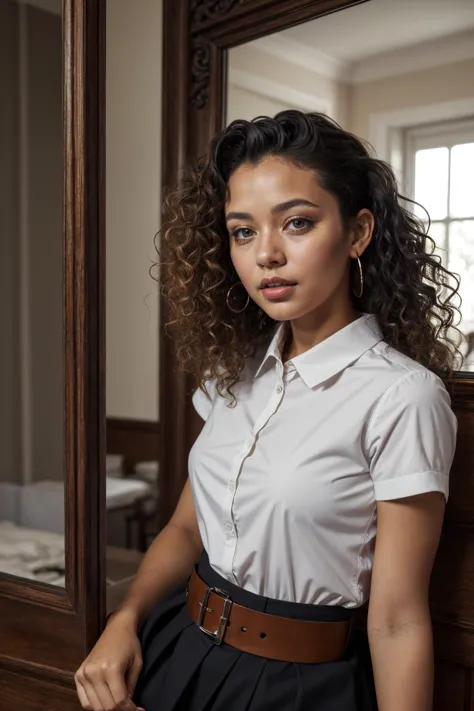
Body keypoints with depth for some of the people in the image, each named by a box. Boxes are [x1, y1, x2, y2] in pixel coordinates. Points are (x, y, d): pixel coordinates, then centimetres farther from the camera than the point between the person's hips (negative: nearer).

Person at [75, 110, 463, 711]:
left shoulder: (402, 395, -20)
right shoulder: (236, 367, -1)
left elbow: (398, 621, -17)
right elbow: (187, 526, 5)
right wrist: (127, 618, -9)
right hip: (179, 651, 6)